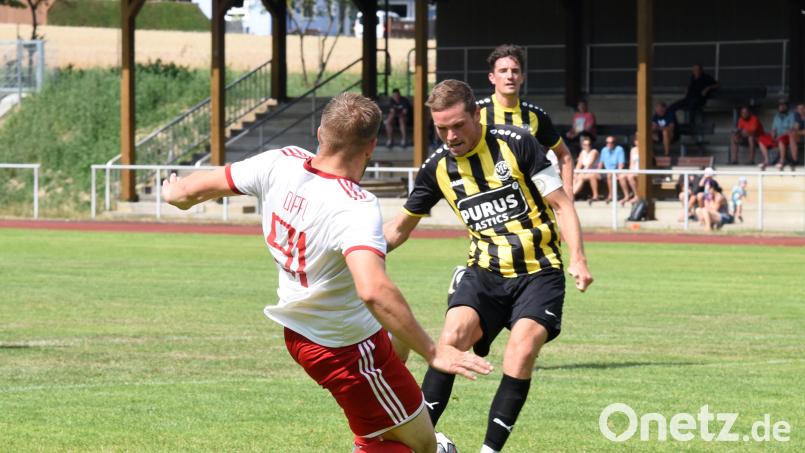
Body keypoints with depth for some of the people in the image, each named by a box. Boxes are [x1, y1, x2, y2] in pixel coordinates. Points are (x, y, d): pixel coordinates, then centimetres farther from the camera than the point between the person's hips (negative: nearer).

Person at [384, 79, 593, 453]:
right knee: (454, 335, -24)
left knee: (521, 350, -23)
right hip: (485, 271, 2)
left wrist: (578, 259, -15)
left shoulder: (515, 143, -9)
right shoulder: (438, 167, 2)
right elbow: (400, 226, 15)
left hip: (538, 271, -2)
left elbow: (560, 203, -4)